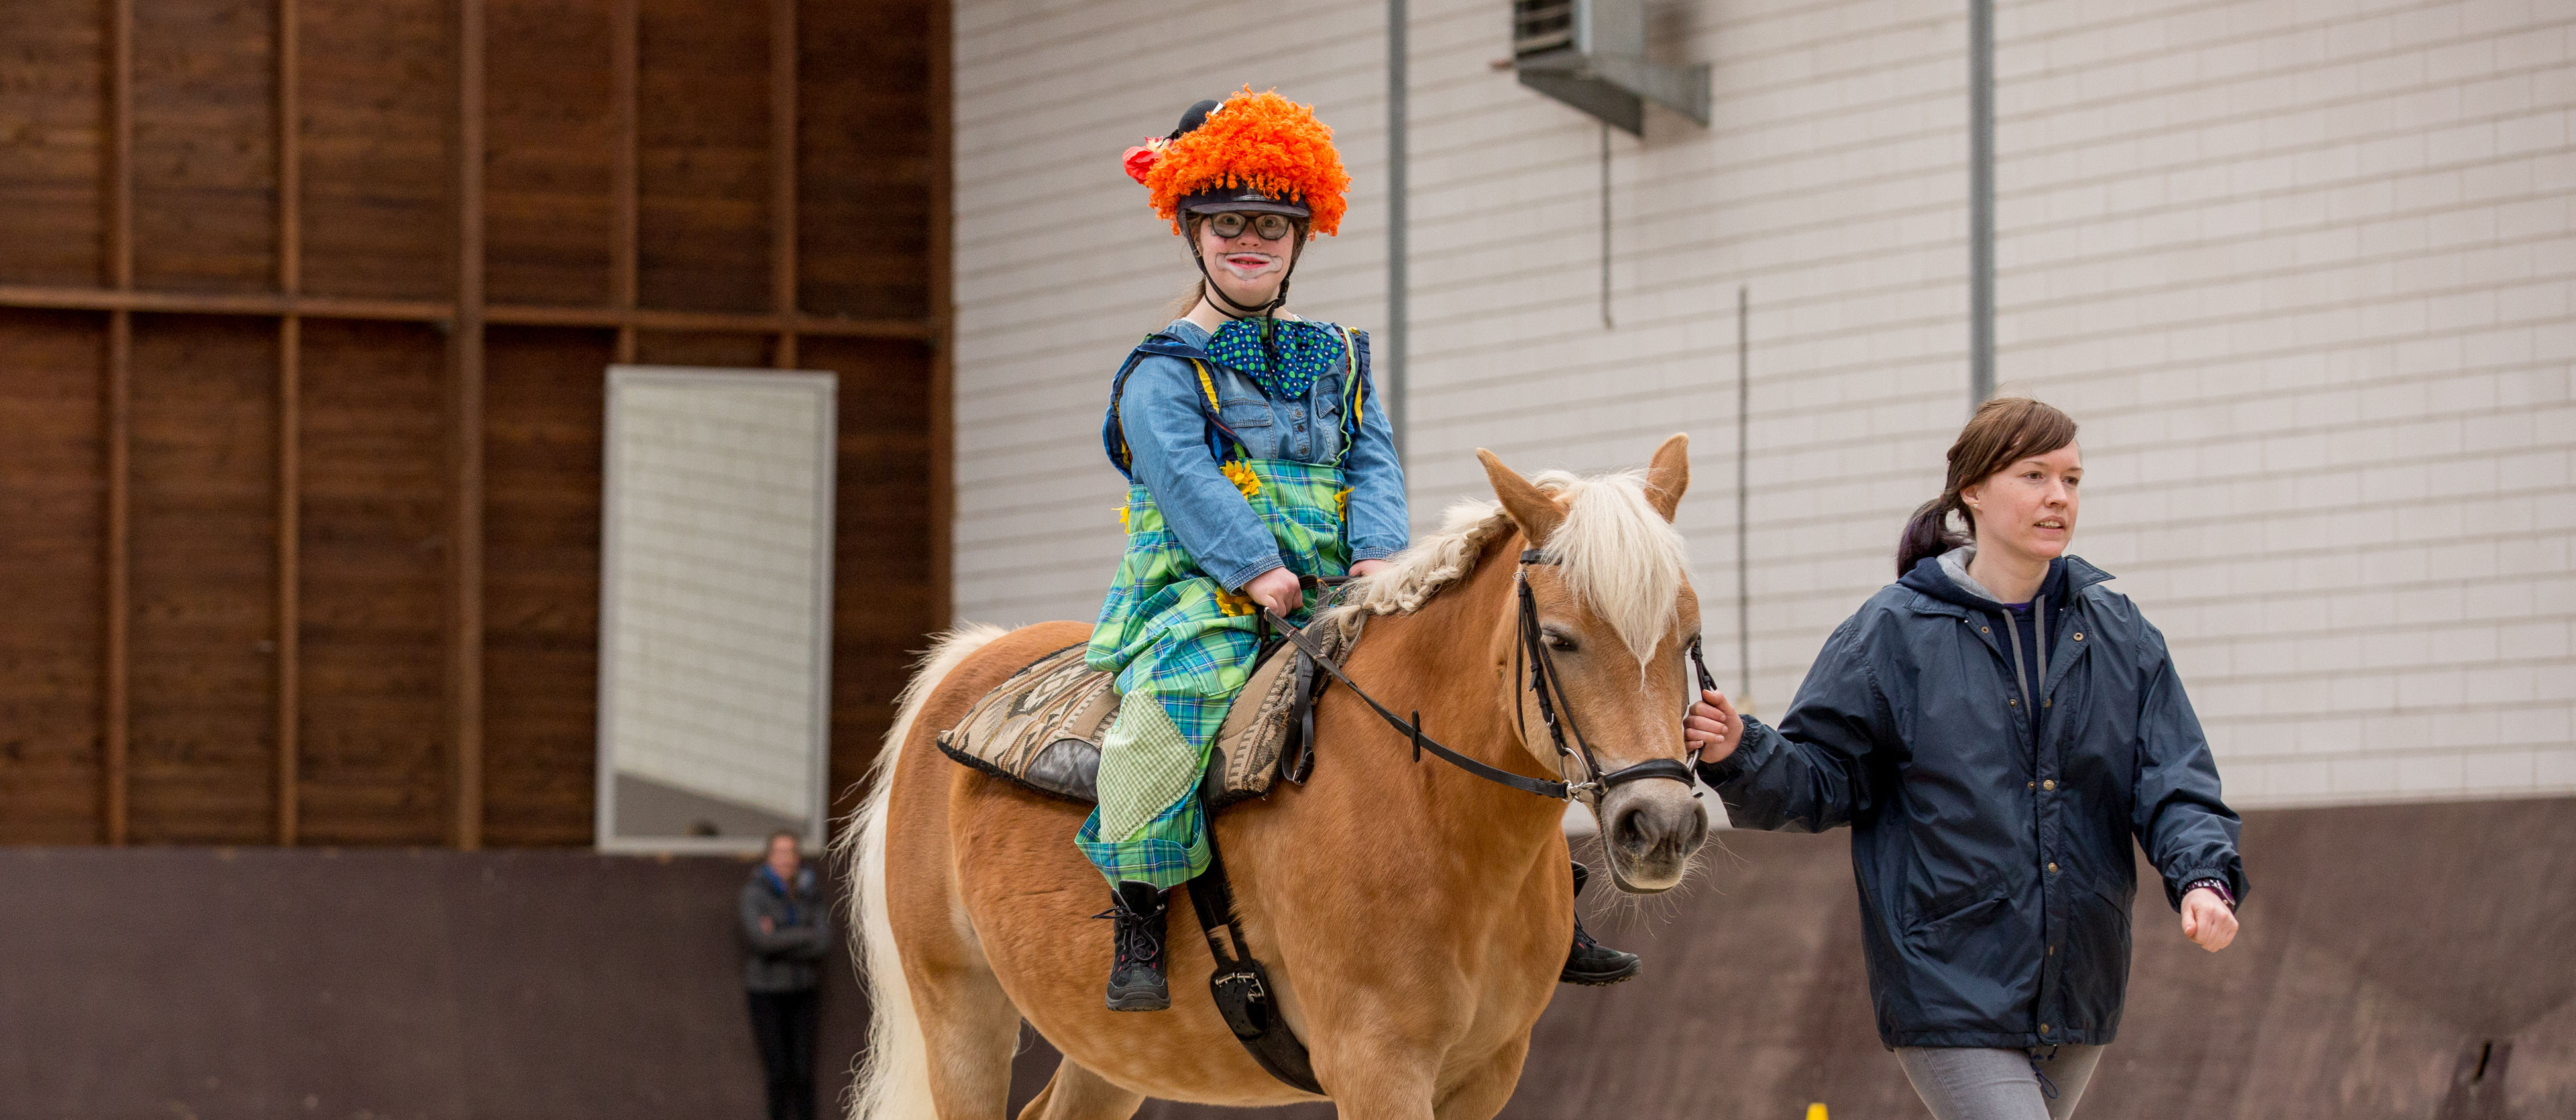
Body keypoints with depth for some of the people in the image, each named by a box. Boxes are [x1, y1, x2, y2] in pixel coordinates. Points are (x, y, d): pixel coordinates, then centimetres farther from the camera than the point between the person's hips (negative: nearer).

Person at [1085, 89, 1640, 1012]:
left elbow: (1374, 462, 10)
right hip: (1203, 600, -5)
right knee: (1163, 713, -36)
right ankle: (1137, 923, -25)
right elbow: (1184, 476, -11)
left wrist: (1377, 554, -10)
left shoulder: (1334, 359, 21)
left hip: (1333, 598, 5)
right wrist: (1257, 568, -23)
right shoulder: (1165, 372, 3)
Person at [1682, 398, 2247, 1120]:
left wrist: (2205, 878, -20)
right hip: (1949, 996, -5)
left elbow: (2172, 783, -1)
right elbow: (1824, 778, -1)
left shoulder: (2119, 634, 5)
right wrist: (1739, 756, -22)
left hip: (2075, 999, 5)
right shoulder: (1894, 632, -5)